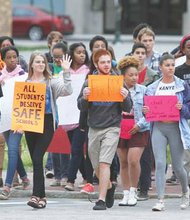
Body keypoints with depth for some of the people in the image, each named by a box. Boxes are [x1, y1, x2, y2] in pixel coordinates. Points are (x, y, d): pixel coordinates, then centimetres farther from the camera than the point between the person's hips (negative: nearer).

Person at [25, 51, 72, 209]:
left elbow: (67, 91, -11)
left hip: (47, 123, -3)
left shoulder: (51, 82, 4)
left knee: (37, 159, -15)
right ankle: (42, 196, 14)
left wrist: (66, 72, -17)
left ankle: (36, 196, -18)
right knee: (35, 160, 6)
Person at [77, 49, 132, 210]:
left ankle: (102, 200, -15)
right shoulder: (89, 82, 4)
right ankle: (109, 186, 38)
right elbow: (81, 107, 2)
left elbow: (127, 109, 3)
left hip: (112, 128, -3)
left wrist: (125, 98, -18)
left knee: (104, 163, -15)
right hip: (94, 129, 3)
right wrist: (84, 97, -19)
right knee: (97, 166, 11)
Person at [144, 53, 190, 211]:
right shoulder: (152, 88, 9)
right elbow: (148, 108, 14)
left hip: (176, 128, -1)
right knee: (160, 164, -10)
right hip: (158, 128, 1)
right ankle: (161, 201, -10)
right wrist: (145, 111, -7)